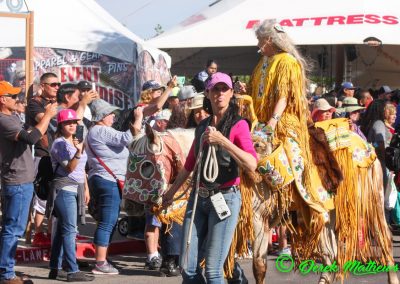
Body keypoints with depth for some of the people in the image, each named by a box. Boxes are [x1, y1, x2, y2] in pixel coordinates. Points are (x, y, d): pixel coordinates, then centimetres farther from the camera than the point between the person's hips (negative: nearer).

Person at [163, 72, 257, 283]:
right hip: (198, 197, 6)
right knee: (187, 266, 3)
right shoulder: (202, 127, 12)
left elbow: (252, 165, -20)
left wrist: (222, 141, -25)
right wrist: (171, 192, 30)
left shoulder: (238, 125, -5)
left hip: (225, 198, -6)